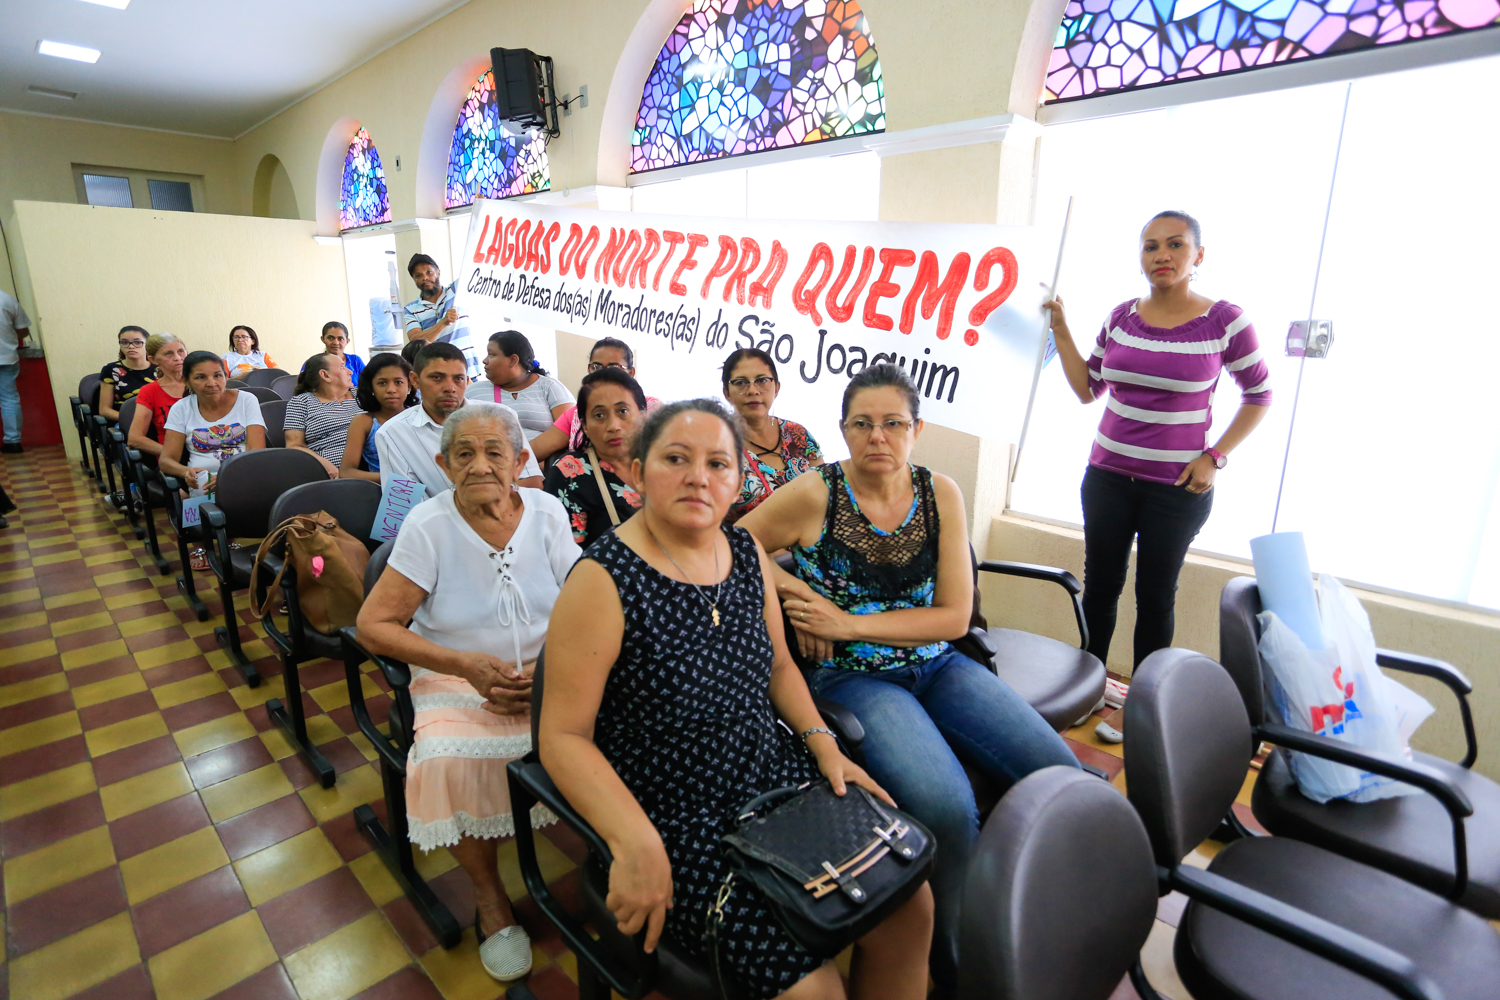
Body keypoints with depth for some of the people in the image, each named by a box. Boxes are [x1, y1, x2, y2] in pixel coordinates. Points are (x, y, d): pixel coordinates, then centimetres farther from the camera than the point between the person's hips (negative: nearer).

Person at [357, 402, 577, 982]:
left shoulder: (547, 514, -5)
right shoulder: (428, 526, -10)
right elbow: (373, 624, -9)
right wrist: (467, 664, -19)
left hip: (548, 671, 1)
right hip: (457, 678, -1)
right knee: (451, 760, -29)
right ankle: (490, 897, 0)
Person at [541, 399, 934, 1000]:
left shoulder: (748, 553, 1)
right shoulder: (604, 580, -18)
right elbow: (562, 736, -15)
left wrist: (823, 743, 0)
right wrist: (634, 842, -26)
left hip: (777, 774, 6)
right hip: (673, 816, -5)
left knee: (910, 904, -2)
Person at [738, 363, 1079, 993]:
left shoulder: (940, 495, 2)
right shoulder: (813, 496, -8)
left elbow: (955, 616, -1)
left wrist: (851, 623, -12)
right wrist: (793, 588, -13)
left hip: (935, 665, 5)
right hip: (851, 676, -4)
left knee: (1060, 772, -12)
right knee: (948, 806, -27)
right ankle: (958, 964, 3)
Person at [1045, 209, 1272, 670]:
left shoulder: (1225, 321, -8)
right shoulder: (1121, 317, 2)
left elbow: (1259, 395, 2)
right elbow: (1087, 389, 8)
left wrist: (1214, 458, -6)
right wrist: (1061, 330, 3)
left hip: (1177, 487, -3)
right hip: (1108, 477, 3)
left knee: (1155, 596, 9)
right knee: (1100, 585, 11)